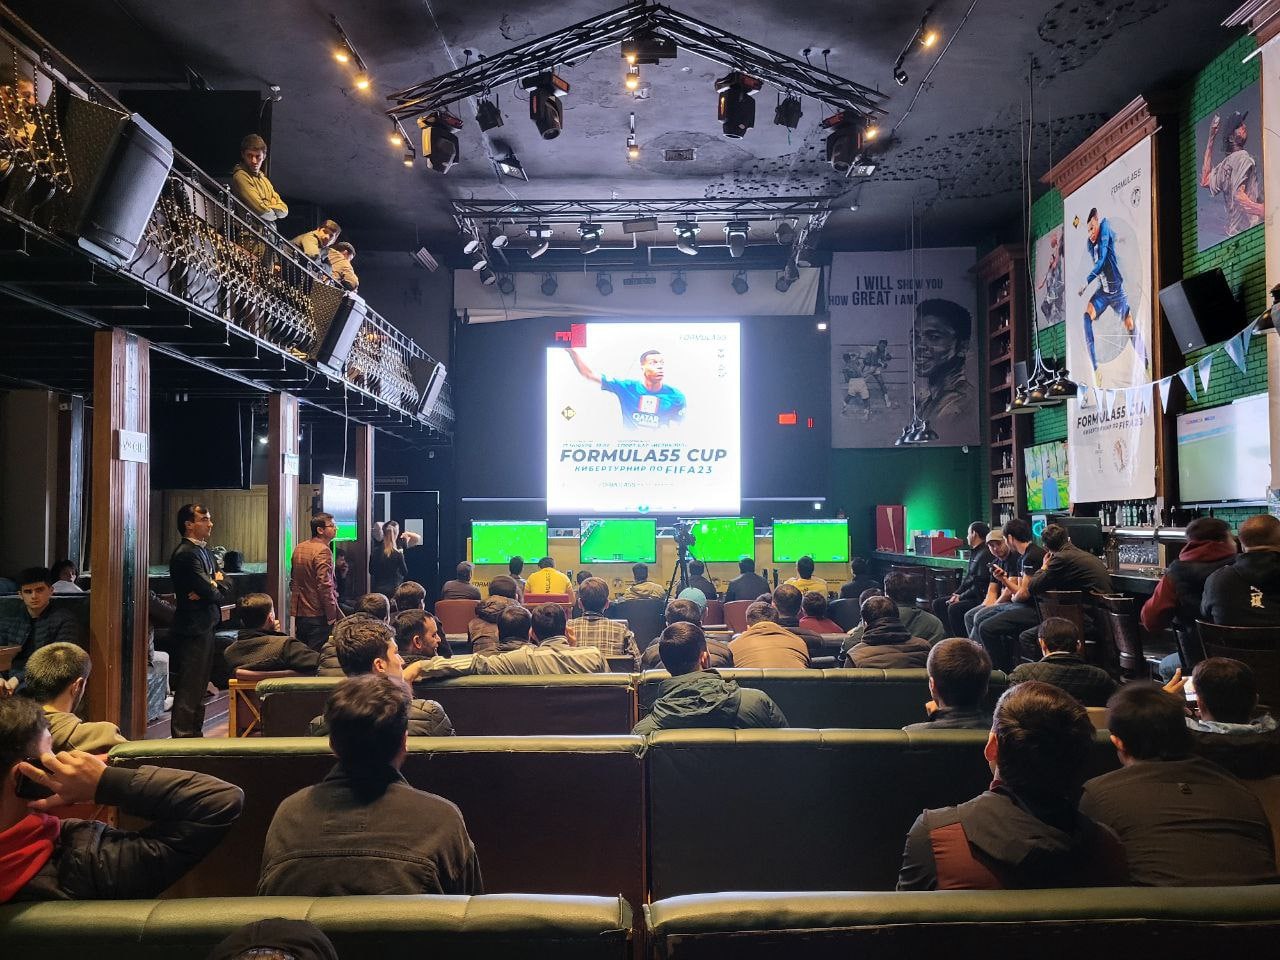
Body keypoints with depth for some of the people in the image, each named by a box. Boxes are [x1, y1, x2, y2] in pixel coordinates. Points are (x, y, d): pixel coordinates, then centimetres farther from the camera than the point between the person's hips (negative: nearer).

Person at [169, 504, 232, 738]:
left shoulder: (204, 550, 15)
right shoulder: (186, 553, -16)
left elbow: (225, 587, 11)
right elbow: (210, 592, -21)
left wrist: (213, 587, -10)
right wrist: (217, 587, 1)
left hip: (205, 626, 10)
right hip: (193, 628, -10)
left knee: (199, 684, 17)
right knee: (189, 687, -5)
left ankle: (195, 733, 27)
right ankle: (182, 736, 2)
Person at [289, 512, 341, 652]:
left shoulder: (299, 548, 11)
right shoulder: (323, 551, -15)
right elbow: (325, 586, -21)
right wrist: (332, 616, -16)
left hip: (300, 614, 8)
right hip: (318, 615, -8)